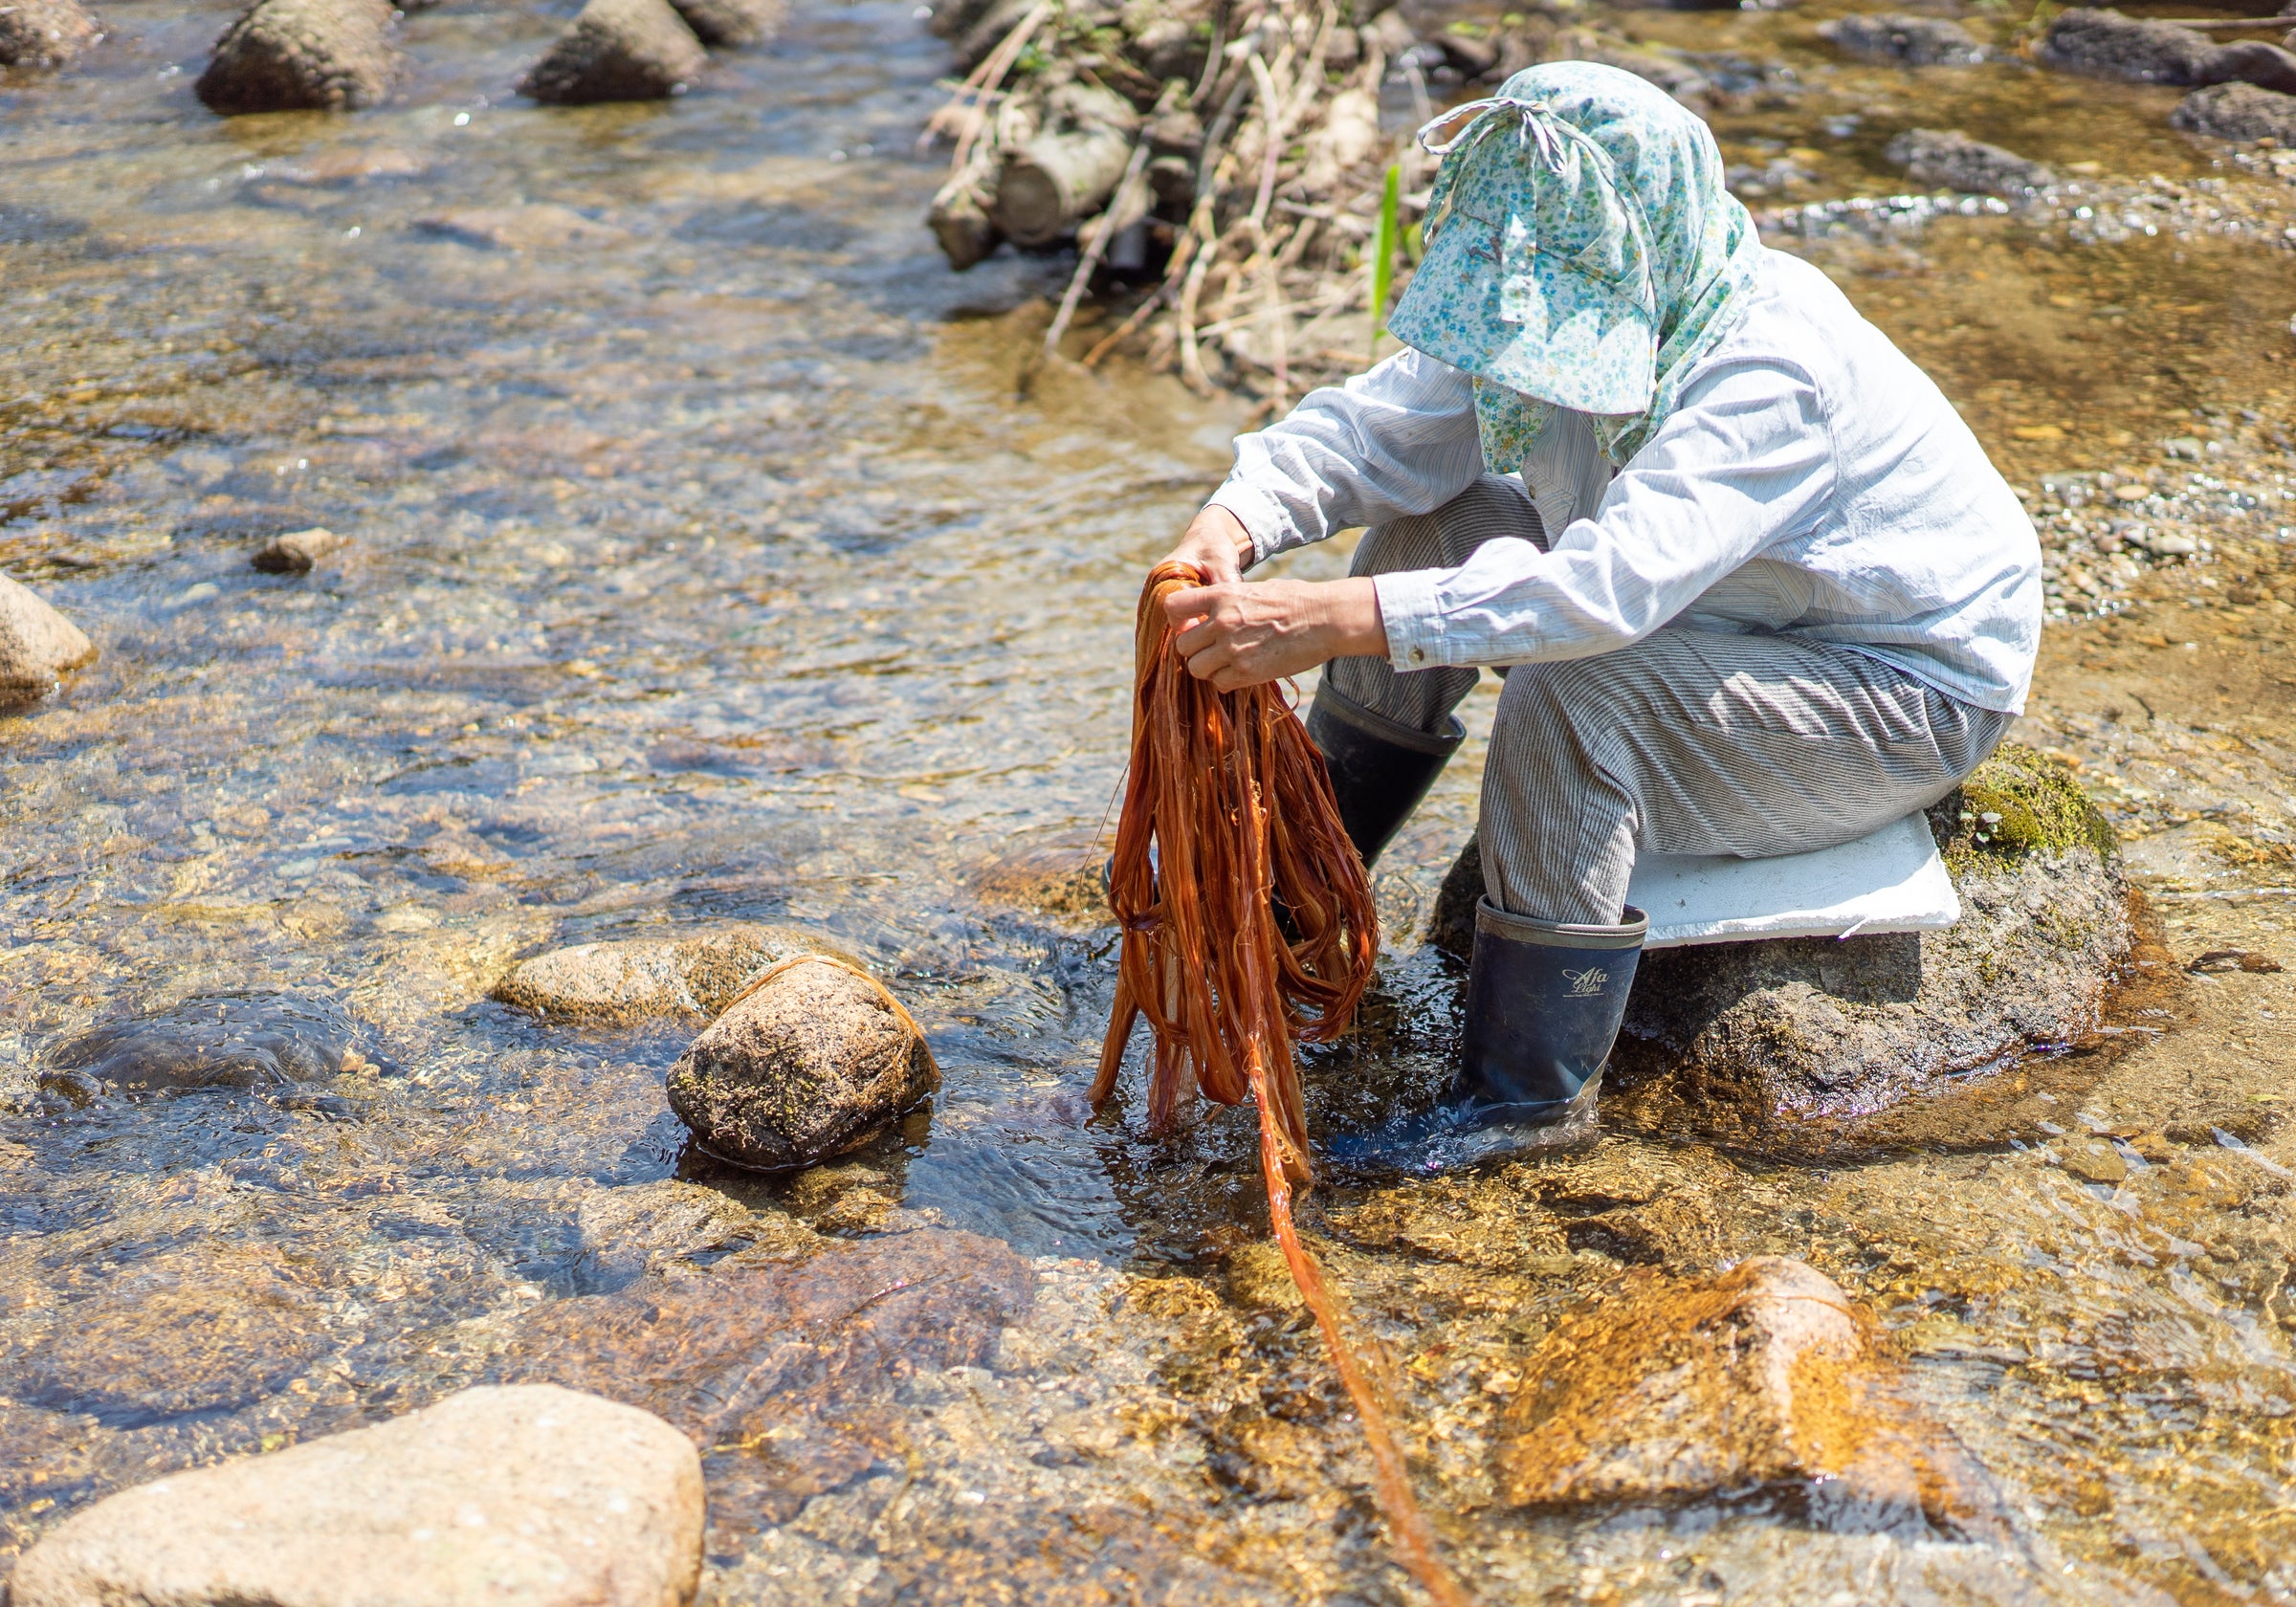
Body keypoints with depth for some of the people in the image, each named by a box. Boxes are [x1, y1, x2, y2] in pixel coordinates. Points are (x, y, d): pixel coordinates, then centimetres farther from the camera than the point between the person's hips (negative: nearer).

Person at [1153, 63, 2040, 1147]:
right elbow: (1380, 426, -10)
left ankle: (1516, 1121, -22)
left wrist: (1331, 619, -53)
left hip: (1908, 697, -8)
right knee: (1437, 527, -3)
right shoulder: (1574, 305, -10)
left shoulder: (1774, 369, -34)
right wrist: (1237, 522, -31)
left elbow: (1610, 587, -47)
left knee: (1568, 703, -33)